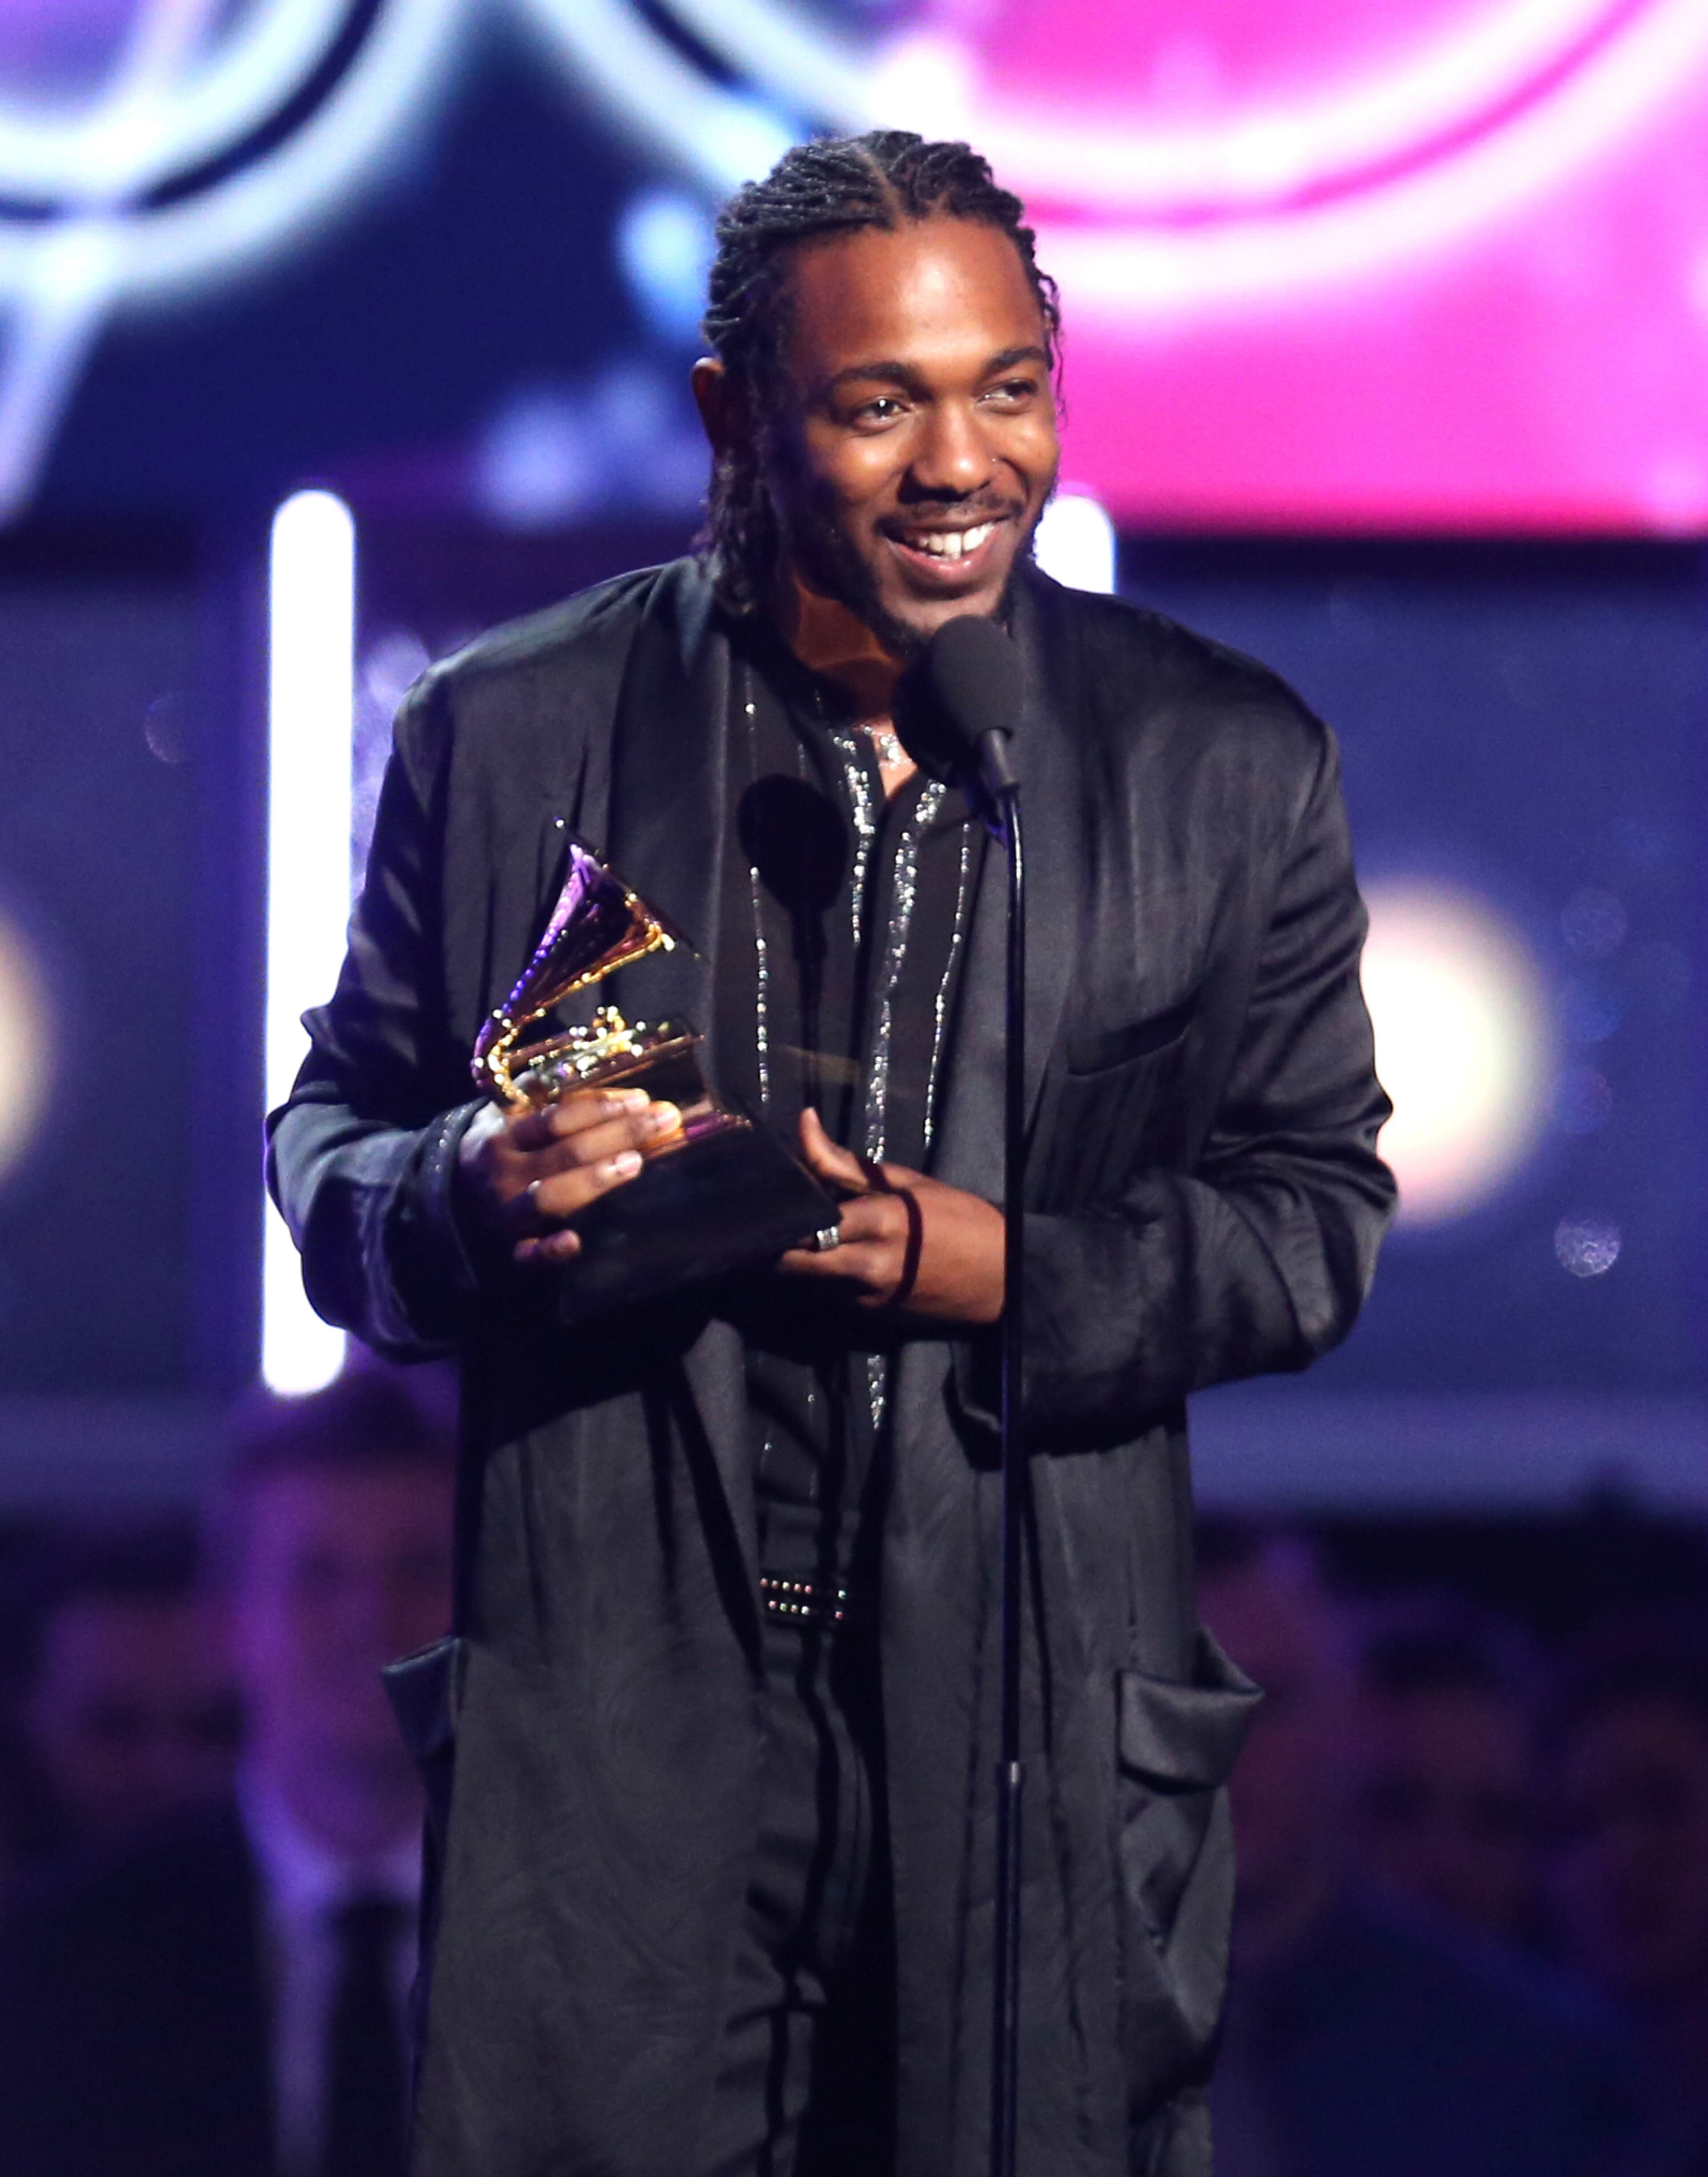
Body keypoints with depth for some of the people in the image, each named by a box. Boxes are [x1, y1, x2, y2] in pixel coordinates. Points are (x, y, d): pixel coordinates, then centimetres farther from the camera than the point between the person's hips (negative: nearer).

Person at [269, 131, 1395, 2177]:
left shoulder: (1226, 761, 4)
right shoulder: (508, 734, 4)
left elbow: (1315, 1213, 7)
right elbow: (329, 1135, 11)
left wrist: (1012, 1273, -11)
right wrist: (470, 1201, -13)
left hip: (1047, 1745, 1)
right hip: (615, 1721, -1)